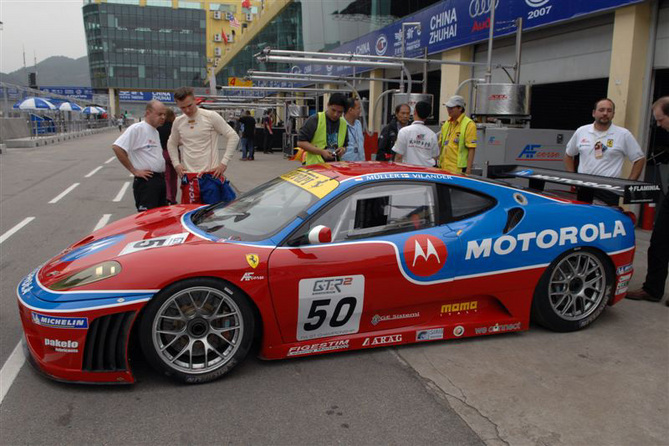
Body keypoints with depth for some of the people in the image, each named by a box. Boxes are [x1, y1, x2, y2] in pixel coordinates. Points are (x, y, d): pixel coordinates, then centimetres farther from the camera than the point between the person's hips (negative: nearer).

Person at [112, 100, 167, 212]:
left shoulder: (155, 131, 17)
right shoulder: (137, 129, -11)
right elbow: (117, 147, -19)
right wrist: (134, 170, -17)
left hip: (160, 179, 9)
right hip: (146, 181, -9)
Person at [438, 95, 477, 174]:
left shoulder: (469, 124, -9)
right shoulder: (447, 123, 14)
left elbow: (471, 149, -12)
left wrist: (468, 170, -17)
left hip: (458, 170, -7)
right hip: (444, 168, 7)